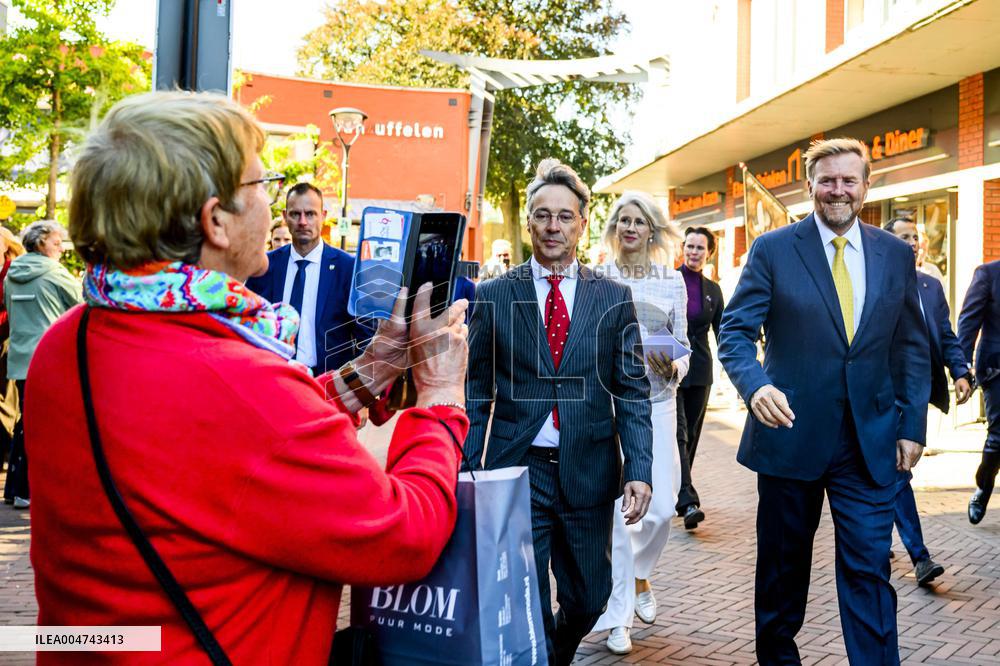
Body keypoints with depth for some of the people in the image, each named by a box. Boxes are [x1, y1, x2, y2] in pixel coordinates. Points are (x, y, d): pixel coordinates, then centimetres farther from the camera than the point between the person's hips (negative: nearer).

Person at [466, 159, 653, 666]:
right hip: (516, 471, -2)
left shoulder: (613, 298, 4)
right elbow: (476, 393, 3)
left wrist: (639, 469, -7)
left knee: (588, 598, 15)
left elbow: (632, 391, 2)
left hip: (588, 473, 2)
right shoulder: (493, 296, 1)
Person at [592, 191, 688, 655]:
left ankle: (638, 574, 33)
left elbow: (683, 343, 7)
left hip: (657, 401, 2)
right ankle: (617, 615, 10)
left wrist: (674, 368, -13)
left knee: (662, 506, 2)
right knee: (618, 508, -3)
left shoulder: (672, 279, 7)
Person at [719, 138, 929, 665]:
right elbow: (735, 331, -8)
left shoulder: (896, 255, 6)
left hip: (871, 442, 2)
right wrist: (754, 384, -27)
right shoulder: (772, 250, -4)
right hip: (791, 432, -1)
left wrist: (912, 425, 3)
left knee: (869, 568, 2)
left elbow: (912, 348, 9)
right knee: (782, 564, 14)